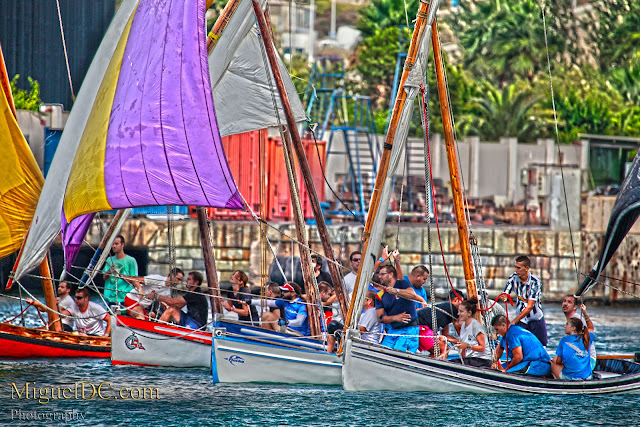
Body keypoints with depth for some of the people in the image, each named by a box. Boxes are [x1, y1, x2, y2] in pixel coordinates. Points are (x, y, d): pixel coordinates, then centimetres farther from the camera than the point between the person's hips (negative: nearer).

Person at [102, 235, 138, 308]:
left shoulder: (131, 260, 1)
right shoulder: (110, 260, 16)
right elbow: (104, 277, 9)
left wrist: (122, 276, -16)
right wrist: (110, 271, -12)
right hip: (110, 297, 4)